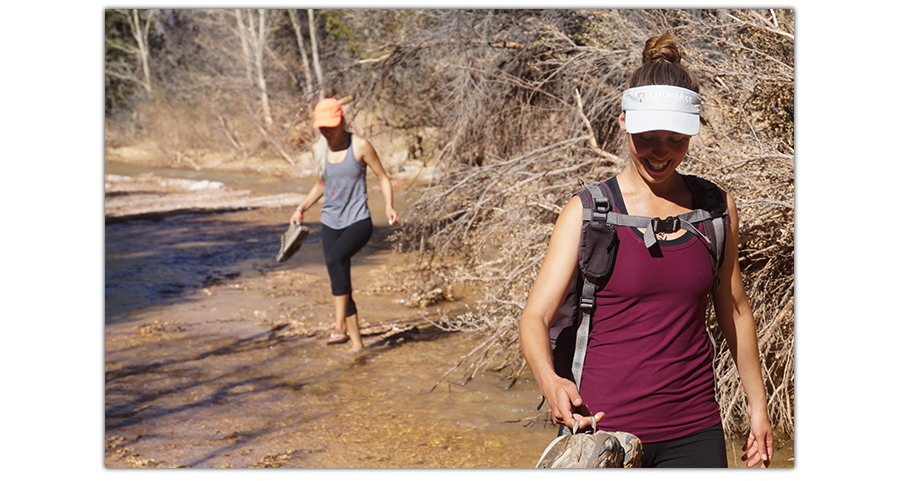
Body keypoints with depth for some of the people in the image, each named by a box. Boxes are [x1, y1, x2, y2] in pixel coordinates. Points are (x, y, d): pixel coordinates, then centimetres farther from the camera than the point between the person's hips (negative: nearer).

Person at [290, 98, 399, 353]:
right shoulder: (319, 149, 7)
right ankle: (356, 342, 12)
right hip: (331, 223, 5)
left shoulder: (360, 146, -8)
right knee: (339, 281, 2)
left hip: (358, 221, -5)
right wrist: (301, 209, 11)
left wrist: (389, 206, -17)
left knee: (335, 258, -32)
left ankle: (340, 325, -27)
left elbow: (382, 177, -1)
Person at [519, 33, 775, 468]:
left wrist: (757, 404, 18)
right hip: (604, 428, -3)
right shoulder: (588, 212, -6)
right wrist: (550, 380, -31)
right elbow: (535, 317, -11)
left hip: (695, 431, 3)